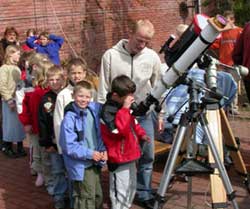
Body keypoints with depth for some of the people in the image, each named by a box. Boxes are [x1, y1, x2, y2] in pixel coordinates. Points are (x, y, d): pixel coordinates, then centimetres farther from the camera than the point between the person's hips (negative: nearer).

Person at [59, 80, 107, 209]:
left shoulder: (94, 110, -2)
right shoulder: (69, 118, -19)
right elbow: (69, 146, -19)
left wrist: (103, 150, -5)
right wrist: (89, 154, -19)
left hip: (95, 162, 7)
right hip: (81, 165, -6)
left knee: (98, 195, 21)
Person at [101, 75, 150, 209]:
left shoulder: (124, 106, 6)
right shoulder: (108, 110, -22)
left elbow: (133, 122, 22)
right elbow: (119, 129, -34)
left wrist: (141, 134, 6)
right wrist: (125, 109, -34)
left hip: (130, 155, 9)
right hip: (118, 159, -9)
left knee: (131, 188, 22)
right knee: (120, 191, 0)